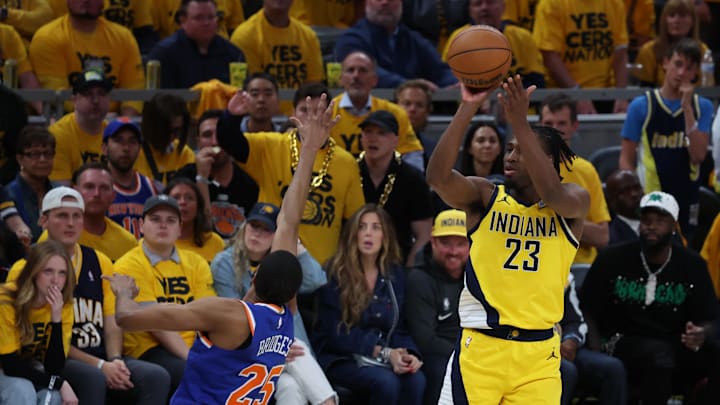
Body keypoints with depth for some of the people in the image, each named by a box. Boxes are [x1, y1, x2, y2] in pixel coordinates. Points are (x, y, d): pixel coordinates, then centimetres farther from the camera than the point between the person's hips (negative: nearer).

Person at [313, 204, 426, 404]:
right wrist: (385, 353, -18)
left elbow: (399, 328, 12)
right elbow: (336, 334, -9)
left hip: (382, 359, 4)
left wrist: (409, 355, -11)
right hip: (341, 359, -4)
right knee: (386, 382, -34)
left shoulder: (395, 274, 12)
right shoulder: (335, 274, -4)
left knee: (416, 380, -28)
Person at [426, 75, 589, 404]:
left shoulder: (572, 203, 4)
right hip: (480, 346, 0)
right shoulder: (485, 198, 5)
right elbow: (438, 176, -14)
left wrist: (520, 124, -30)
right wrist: (467, 108, -25)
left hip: (538, 353, 0)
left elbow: (552, 193, -21)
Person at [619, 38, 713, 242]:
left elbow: (698, 155, -8)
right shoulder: (642, 106, 0)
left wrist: (687, 108, -11)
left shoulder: (702, 107, 5)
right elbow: (626, 160, 1)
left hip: (686, 202, 2)